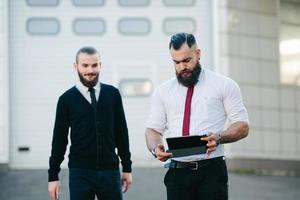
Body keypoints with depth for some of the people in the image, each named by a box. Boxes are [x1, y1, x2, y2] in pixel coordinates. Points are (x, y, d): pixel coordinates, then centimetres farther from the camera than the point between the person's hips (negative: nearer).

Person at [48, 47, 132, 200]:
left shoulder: (112, 94, 6)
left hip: (110, 171, 2)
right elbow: (59, 139, 3)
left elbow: (121, 133, 10)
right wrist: (53, 176, 1)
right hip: (80, 173, -2)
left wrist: (127, 168, 8)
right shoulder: (67, 99, 1)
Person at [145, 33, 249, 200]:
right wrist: (155, 148, -11)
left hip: (211, 171, -2)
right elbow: (153, 128, 13)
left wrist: (219, 137, -18)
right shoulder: (162, 91, 13)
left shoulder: (224, 85, 5)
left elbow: (242, 126, 2)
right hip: (177, 172, 3)